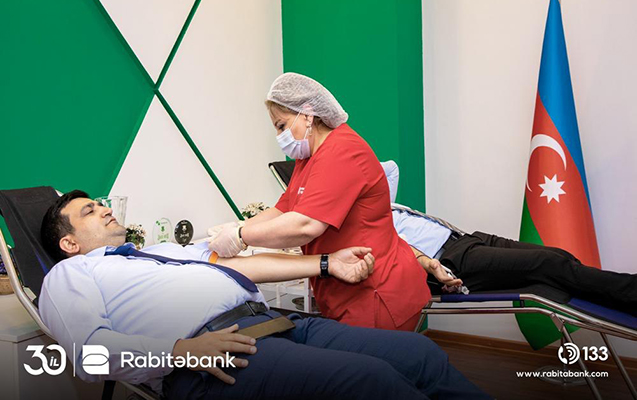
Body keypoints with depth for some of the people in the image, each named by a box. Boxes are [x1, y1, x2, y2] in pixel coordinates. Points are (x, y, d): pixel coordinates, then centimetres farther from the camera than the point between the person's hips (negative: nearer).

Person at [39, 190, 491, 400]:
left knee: (421, 353, -7)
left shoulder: (162, 250, 35)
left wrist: (328, 264, 25)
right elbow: (92, 351, -3)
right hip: (205, 360, -7)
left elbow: (237, 263, 31)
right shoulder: (70, 276, 16)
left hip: (275, 322, 7)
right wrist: (181, 350, -19)